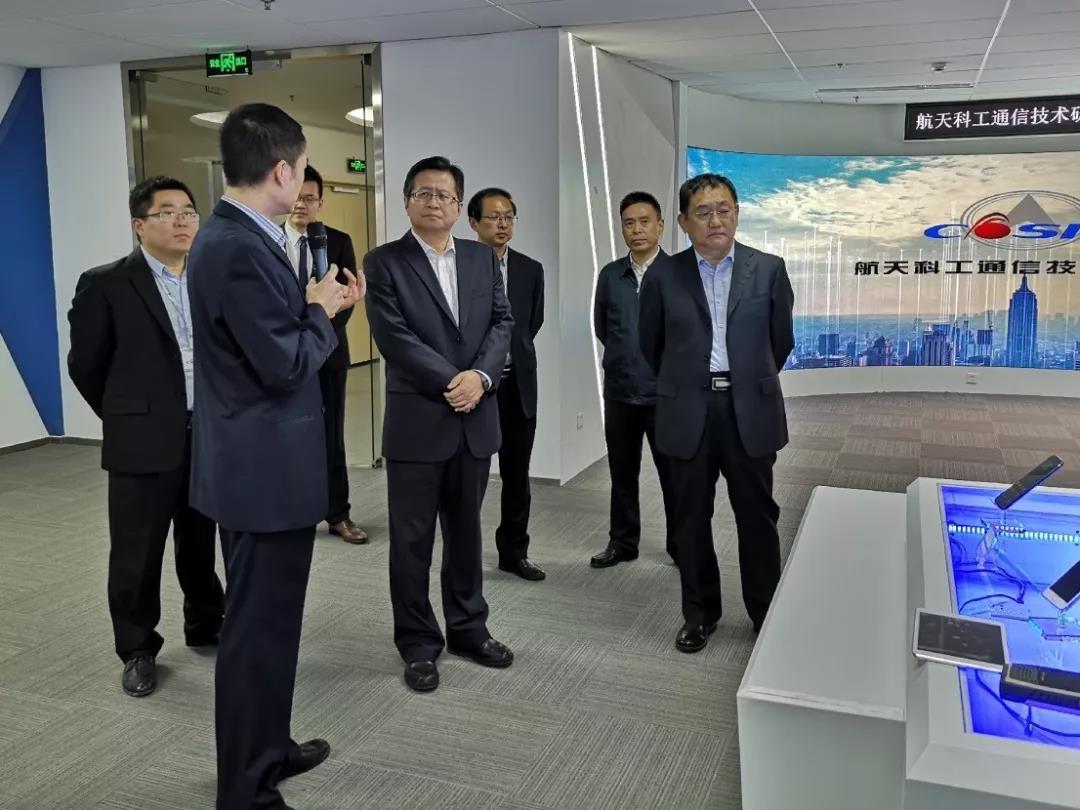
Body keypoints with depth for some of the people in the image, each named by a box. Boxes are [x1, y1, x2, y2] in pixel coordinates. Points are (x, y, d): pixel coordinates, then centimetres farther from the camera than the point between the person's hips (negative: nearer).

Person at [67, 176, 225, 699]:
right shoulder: (106, 284, -5)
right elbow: (85, 364, 1)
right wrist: (126, 416, 8)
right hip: (145, 443, -3)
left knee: (201, 546, 17)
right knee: (137, 554, 7)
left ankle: (206, 625, 36)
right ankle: (138, 650, 23)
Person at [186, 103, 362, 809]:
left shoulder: (230, 237, 9)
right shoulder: (240, 250, -22)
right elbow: (286, 364, -23)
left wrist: (315, 303, 6)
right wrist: (321, 310, -7)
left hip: (256, 464, 11)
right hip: (266, 469, -11)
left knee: (268, 619, 22)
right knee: (259, 630, 3)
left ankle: (266, 747, 40)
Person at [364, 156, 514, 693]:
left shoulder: (483, 258, 11)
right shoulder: (384, 262, -3)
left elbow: (502, 321, 4)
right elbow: (393, 336, -13)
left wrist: (480, 377, -13)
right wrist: (451, 382, -16)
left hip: (476, 419, 4)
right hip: (417, 421, -4)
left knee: (466, 531, 16)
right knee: (412, 539, 6)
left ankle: (468, 628, 31)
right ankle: (418, 643, 20)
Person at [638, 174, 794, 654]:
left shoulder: (769, 270, 1)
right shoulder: (663, 278, 0)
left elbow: (781, 341, 12)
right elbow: (650, 346, 12)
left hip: (750, 412, 0)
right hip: (687, 414, 0)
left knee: (757, 517, 8)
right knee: (692, 519, 9)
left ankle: (767, 613, 25)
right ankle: (700, 614, 25)